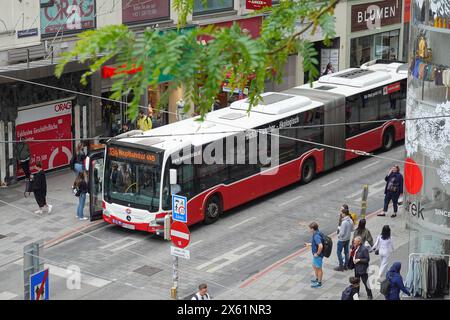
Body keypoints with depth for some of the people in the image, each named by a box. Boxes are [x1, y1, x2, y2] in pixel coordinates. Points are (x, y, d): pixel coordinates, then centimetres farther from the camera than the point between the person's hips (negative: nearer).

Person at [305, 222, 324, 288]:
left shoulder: (316, 236, -29)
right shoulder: (316, 234, 2)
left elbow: (320, 246, -39)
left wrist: (317, 253, -26)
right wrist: (309, 244, 18)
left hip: (318, 255, -10)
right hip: (315, 255, 10)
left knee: (318, 268, 6)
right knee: (314, 267, 25)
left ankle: (319, 283, 21)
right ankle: (317, 279, 43)